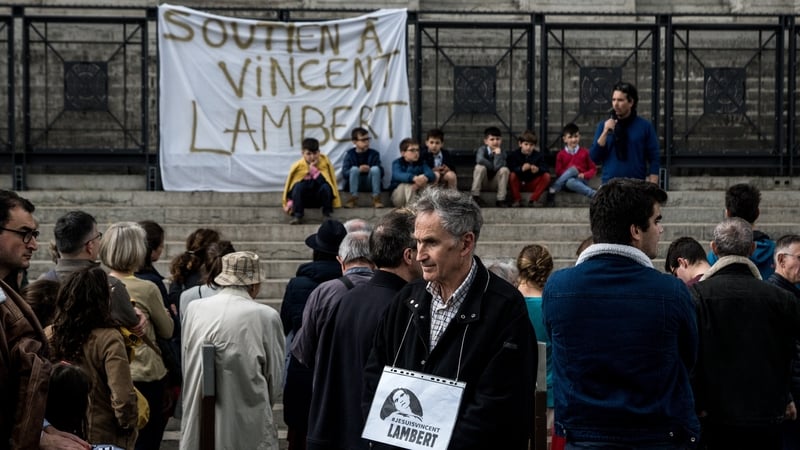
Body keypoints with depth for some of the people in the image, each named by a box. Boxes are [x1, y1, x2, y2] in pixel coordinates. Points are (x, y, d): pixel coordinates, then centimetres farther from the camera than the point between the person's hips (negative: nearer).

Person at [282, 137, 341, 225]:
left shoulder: (325, 162, -13)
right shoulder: (298, 166, -12)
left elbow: (326, 181, -24)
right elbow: (290, 185, -5)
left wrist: (313, 169, -28)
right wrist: (290, 202, -13)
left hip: (320, 198, -1)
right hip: (304, 199, 1)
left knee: (326, 186, -31)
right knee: (298, 186, -29)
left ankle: (326, 214, -16)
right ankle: (297, 216, -26)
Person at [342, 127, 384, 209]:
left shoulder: (374, 153, -2)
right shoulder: (350, 154, -3)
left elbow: (381, 172, -7)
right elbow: (344, 173, -12)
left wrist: (369, 170, -27)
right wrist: (359, 170, -29)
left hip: (370, 184, 1)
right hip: (355, 184, -1)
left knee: (375, 168, -27)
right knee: (354, 169, -28)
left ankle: (376, 198, -24)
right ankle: (353, 197, -25)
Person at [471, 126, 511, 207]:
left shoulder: (502, 152, -8)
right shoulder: (482, 149, -12)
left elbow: (497, 167, -25)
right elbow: (480, 160, -36)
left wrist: (498, 153, -26)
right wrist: (492, 167, -25)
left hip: (495, 183, 2)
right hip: (482, 182, -2)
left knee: (504, 169, -24)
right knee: (480, 167, -29)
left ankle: (501, 199, -20)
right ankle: (475, 196, -21)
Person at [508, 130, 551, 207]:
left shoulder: (539, 155, -2)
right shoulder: (514, 155, -7)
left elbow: (546, 169, -13)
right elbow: (510, 169, -22)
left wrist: (538, 169, -36)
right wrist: (521, 169, -42)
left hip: (532, 185, 2)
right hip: (518, 185, -2)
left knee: (546, 176, -21)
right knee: (512, 175, -32)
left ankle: (532, 199, -17)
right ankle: (517, 200, -19)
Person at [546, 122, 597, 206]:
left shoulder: (584, 152, 7)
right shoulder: (561, 154, 8)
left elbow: (593, 169, 9)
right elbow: (558, 172, 5)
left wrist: (584, 175, -12)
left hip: (582, 181, -1)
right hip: (567, 180, 1)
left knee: (572, 170, -35)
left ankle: (552, 190, -38)